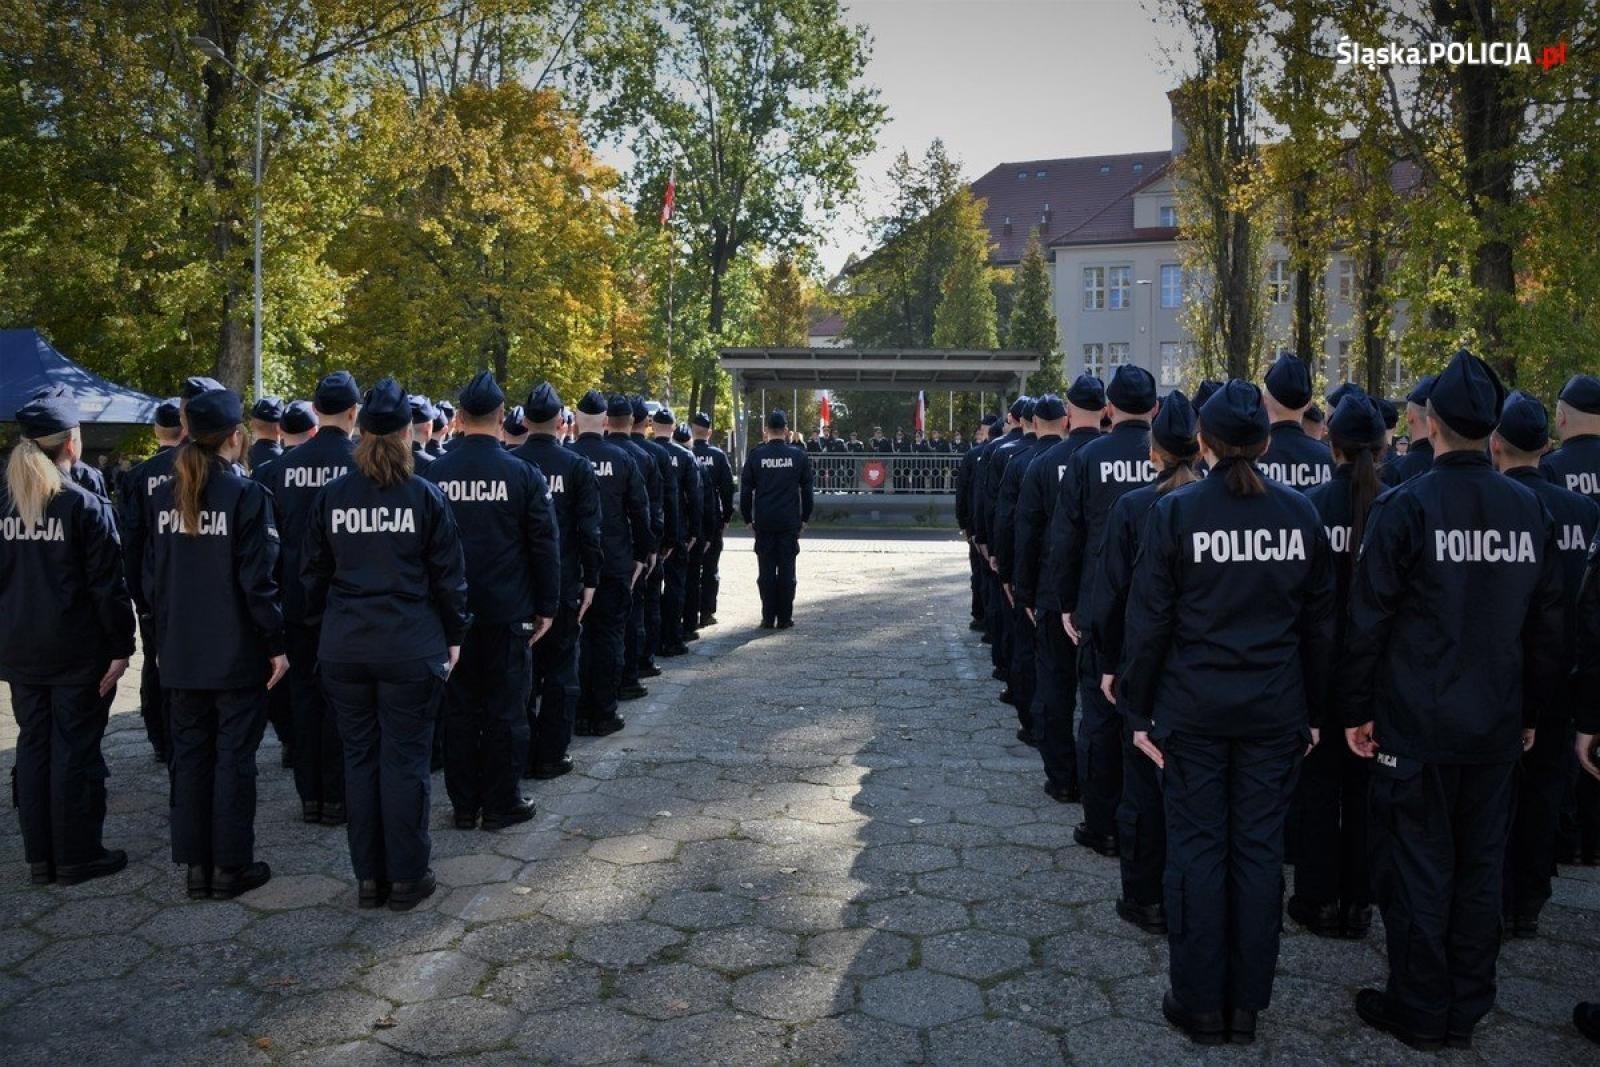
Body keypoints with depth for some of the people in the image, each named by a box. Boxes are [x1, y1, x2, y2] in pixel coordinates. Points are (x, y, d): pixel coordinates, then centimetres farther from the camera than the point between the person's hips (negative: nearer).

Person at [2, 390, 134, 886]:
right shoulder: (85, 505, -12)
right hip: (77, 651, -5)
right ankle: (77, 857, 10)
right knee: (75, 751, 3)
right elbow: (108, 585, -14)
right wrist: (120, 646, -8)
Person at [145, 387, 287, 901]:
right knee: (234, 757, 4)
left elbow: (152, 578, 9)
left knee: (190, 755, 13)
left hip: (180, 652, 5)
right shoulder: (247, 495, -13)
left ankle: (195, 864, 20)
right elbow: (257, 581, -15)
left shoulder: (162, 496, 4)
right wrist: (276, 643, -8)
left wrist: (165, 637, 17)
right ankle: (231, 866, 11)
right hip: (237, 652, -5)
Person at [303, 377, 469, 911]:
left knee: (360, 759, 11)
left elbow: (314, 573, 9)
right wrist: (453, 636, 9)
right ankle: (406, 877, 13)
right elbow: (449, 575, -3)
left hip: (343, 648, 3)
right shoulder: (424, 495, -6)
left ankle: (368, 878, 19)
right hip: (411, 648, -3)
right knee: (405, 761, 5)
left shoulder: (331, 496, 2)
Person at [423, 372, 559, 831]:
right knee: (505, 708, 7)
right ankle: (501, 804, 15)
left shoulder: (433, 473, -3)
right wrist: (546, 607, 2)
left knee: (459, 707, 12)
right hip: (508, 611, -2)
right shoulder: (523, 474, -9)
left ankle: (463, 804, 20)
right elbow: (545, 547, -7)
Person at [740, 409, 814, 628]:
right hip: (790, 522, 0)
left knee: (766, 570, 5)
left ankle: (768, 618, 7)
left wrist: (748, 519, 9)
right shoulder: (799, 455, 0)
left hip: (763, 522, 0)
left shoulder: (755, 455, -2)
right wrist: (804, 518, 12)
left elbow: (745, 490, 1)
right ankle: (784, 618, 7)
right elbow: (806, 490, 4)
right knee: (786, 570, 4)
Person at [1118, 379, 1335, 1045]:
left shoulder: (1175, 512, -10)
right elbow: (1319, 623, 6)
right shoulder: (1299, 513, 0)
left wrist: (1138, 710, 0)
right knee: (1260, 849, 11)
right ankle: (1247, 1004, 23)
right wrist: (1312, 710, 15)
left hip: (1193, 709, -3)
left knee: (1197, 848, 8)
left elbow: (1148, 622, -8)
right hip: (1275, 712, 3)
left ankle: (1201, 1006, 19)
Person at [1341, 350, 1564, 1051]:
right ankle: (1466, 1011, 28)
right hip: (1497, 728, 5)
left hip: (1416, 727, -5)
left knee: (1418, 867, 7)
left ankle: (1419, 1012, 19)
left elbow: (1369, 620, -13)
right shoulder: (1530, 510, 2)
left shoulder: (1405, 507, -14)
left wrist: (1356, 709, -3)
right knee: (1481, 867, 15)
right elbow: (1546, 629, 9)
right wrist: (1529, 713, 18)